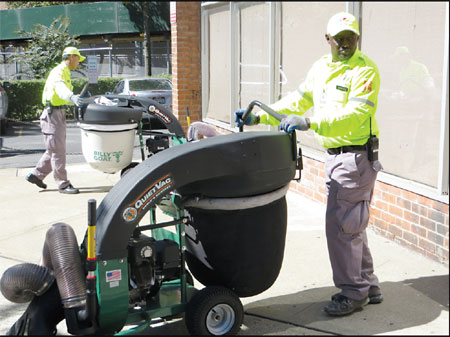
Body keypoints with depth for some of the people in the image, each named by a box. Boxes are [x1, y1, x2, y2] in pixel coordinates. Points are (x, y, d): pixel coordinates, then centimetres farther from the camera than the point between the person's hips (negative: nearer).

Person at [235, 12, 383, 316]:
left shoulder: (365, 71, -14)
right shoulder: (321, 68, 11)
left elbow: (355, 115, -27)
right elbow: (298, 100, 13)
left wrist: (310, 123, -38)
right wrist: (259, 117, 2)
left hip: (357, 156, -9)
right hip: (335, 154, 9)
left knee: (340, 224, -7)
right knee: (351, 225, 15)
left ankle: (352, 292, 8)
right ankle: (368, 287, 28)